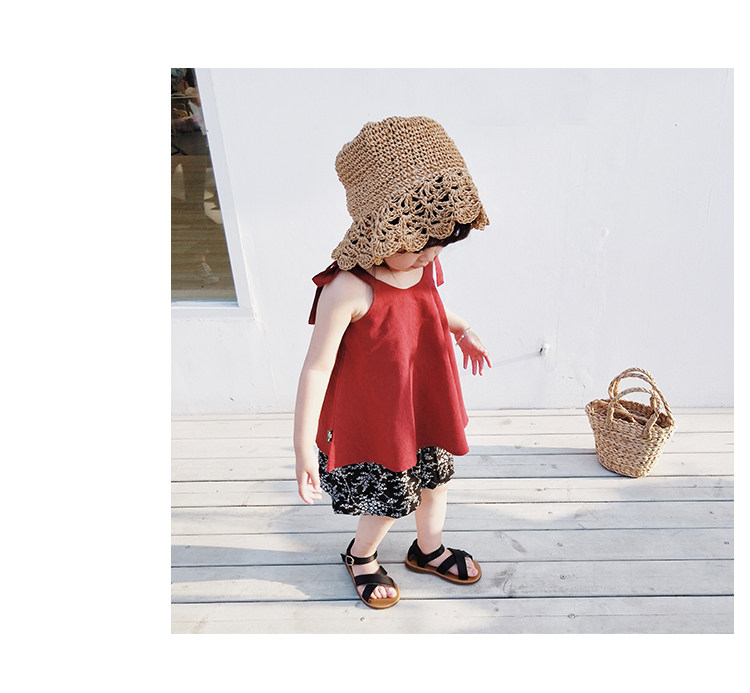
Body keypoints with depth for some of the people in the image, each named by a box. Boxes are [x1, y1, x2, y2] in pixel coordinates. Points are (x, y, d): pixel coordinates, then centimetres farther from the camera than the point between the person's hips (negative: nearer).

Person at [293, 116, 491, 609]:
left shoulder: (425, 264, -8)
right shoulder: (348, 290, -30)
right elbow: (317, 368, -25)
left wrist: (463, 330, 15)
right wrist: (304, 448, -22)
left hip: (426, 407, 7)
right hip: (372, 421, -6)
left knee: (435, 482, 23)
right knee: (389, 501, 14)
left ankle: (429, 550, 55)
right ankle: (361, 556, 49)